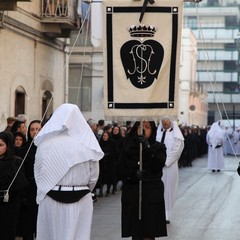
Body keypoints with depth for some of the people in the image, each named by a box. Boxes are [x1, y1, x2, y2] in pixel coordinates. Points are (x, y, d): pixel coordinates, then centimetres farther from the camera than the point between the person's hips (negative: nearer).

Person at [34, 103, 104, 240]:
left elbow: (38, 173, 2)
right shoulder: (87, 145, -6)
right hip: (80, 200, 0)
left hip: (51, 199, 0)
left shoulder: (45, 143, -6)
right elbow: (94, 176, 1)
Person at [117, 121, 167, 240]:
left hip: (152, 194, -2)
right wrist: (133, 174, -15)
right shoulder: (128, 146, 8)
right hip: (132, 193, 2)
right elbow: (120, 168, 4)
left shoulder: (158, 147, 5)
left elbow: (159, 164, -12)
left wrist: (147, 147, -22)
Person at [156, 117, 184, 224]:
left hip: (169, 166, -3)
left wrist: (166, 162, -11)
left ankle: (167, 215, 4)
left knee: (168, 190, -1)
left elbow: (175, 150, -7)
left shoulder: (175, 135, -2)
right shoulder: (159, 133, 10)